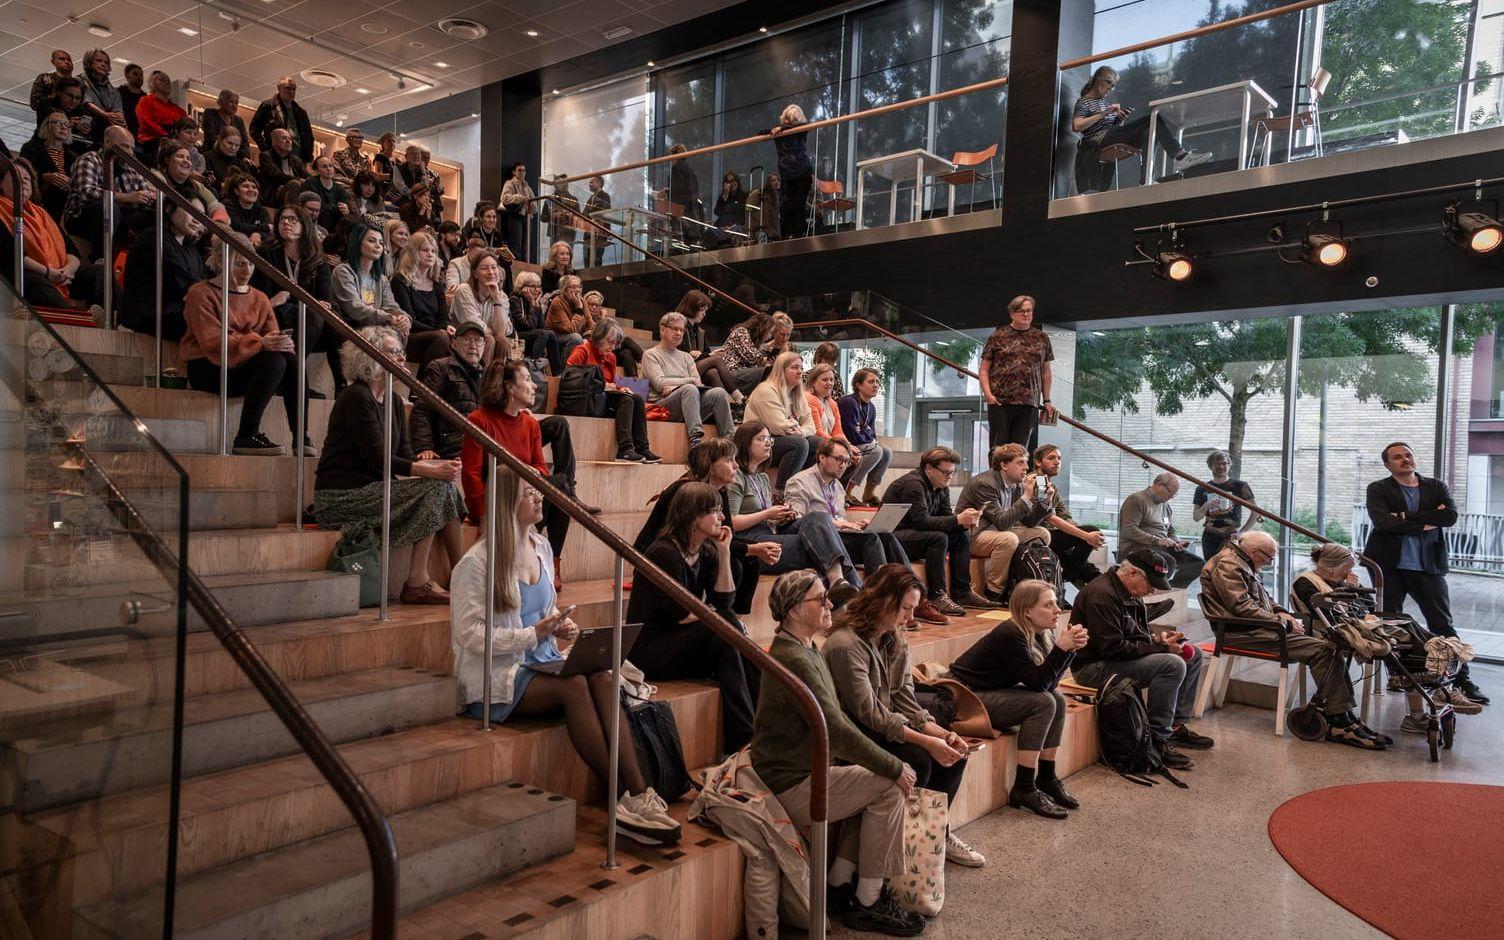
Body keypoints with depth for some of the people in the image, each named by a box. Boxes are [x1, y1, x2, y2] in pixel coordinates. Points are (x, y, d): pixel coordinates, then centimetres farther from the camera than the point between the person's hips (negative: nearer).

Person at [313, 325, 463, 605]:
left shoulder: (393, 402, 16)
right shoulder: (356, 398, -11)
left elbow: (404, 455, 9)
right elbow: (376, 457, -20)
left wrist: (440, 465, -12)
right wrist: (430, 471, -26)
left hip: (371, 488, 8)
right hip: (342, 495, -8)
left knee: (446, 486, -5)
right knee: (434, 488, -20)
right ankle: (416, 583, -18)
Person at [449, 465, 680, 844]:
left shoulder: (541, 547, 13)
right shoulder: (476, 563, -10)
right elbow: (471, 634, -13)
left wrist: (560, 624, 1)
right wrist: (533, 634, -21)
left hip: (541, 662, 6)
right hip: (497, 676, -6)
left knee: (602, 676, -26)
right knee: (573, 684, -32)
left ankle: (637, 793, -34)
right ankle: (628, 798, -27)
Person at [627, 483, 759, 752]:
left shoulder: (706, 552, 7)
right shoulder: (664, 553, -18)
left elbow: (723, 600, 1)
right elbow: (681, 615, -20)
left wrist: (724, 552, -4)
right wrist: (719, 616, -4)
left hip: (680, 641, 8)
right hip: (648, 649, -8)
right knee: (725, 630, -25)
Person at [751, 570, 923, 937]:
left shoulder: (806, 650, 12)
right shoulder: (793, 659, -22)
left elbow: (837, 719, 15)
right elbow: (836, 730, -24)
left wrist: (886, 761, 5)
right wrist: (895, 767, -15)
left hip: (805, 771, 10)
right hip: (790, 786, -10)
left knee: (876, 778, 7)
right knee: (888, 787, -11)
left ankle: (839, 885, 14)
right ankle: (868, 903, 2)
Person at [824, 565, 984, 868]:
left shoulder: (895, 641, 3)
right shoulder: (845, 644, -24)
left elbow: (905, 700, 0)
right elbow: (870, 714, -25)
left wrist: (941, 733, -16)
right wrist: (927, 741, -28)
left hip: (885, 728, 9)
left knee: (954, 752, -5)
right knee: (917, 761, -26)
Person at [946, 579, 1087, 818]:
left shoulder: (1039, 633, 1)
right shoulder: (1010, 635, -24)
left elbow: (1050, 682, -2)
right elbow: (1038, 683, -24)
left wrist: (1072, 648, -12)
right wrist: (1061, 647, -26)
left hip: (992, 692, 9)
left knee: (1057, 699, -4)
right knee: (1042, 703, -20)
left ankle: (1047, 778, 7)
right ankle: (1023, 790, -13)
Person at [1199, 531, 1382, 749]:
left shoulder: (1244, 564, 20)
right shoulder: (1227, 565, -13)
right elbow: (1244, 608, -20)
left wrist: (1281, 612, 8)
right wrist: (1284, 623, -13)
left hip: (1258, 626, 10)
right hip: (1242, 633, -10)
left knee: (1331, 645, -4)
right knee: (1320, 649, -21)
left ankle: (1344, 713, -7)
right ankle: (1337, 723, -16)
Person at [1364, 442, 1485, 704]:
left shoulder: (1436, 487, 9)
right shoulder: (1378, 489, 2)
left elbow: (1451, 516, -9)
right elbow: (1381, 520, -15)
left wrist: (1405, 517, -14)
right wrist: (1424, 524, -11)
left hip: (1428, 566, 1)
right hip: (1389, 565, -1)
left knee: (1443, 624, 0)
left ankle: (1462, 680, 4)